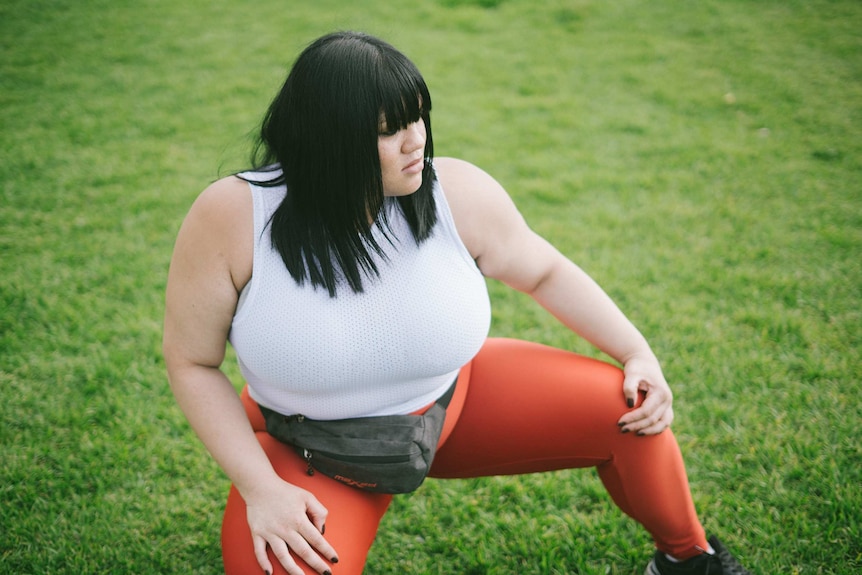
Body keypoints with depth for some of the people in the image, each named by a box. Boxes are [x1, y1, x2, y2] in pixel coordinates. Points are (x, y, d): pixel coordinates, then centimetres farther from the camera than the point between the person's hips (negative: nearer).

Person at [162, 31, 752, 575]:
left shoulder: (457, 193, -20)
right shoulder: (232, 218, -25)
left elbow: (544, 272, -1)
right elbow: (193, 362, -13)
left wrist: (640, 356, -7)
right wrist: (260, 490, -20)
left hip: (453, 401, 3)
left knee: (626, 407, -9)